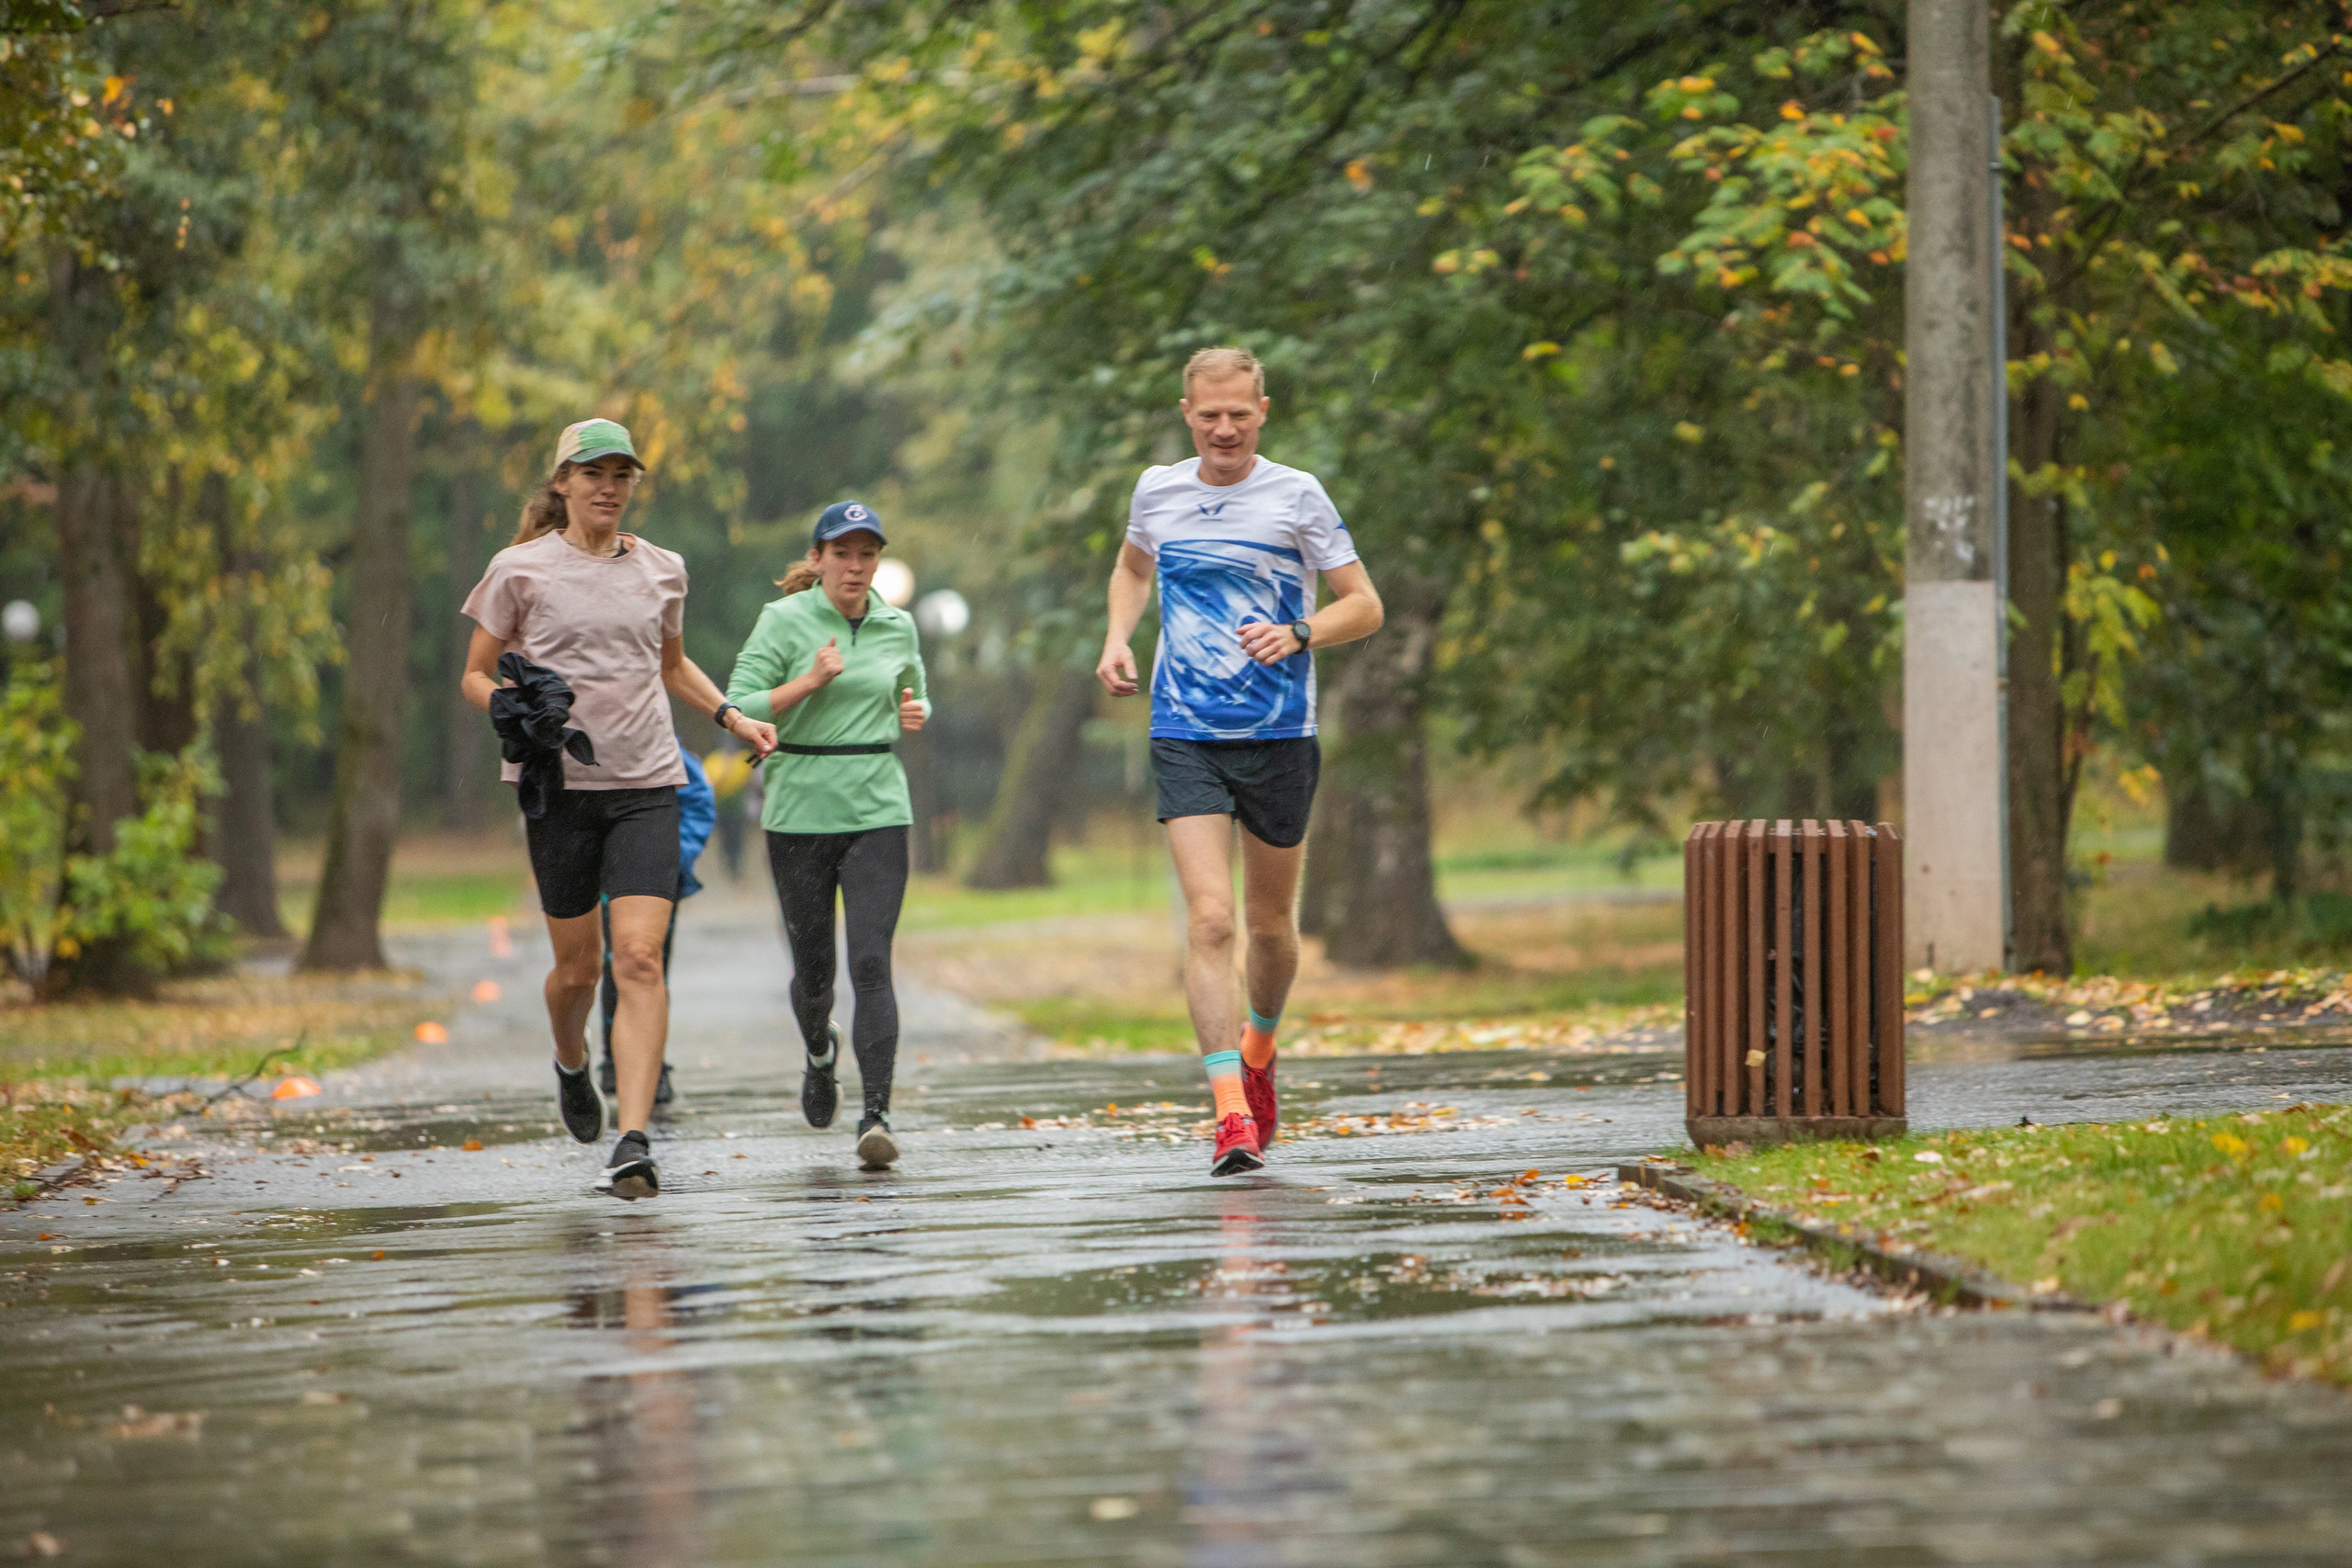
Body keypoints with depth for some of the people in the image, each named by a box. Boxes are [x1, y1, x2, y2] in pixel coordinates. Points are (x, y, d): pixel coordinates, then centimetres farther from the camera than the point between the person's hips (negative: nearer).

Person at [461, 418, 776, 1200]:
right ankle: (572, 1064, 42)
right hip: (560, 785, -1)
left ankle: (633, 1143, -20)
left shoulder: (661, 570, 10)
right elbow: (476, 677, 5)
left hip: (647, 784, 1)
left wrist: (730, 716, 11)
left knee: (639, 958, -14)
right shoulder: (521, 570, 1)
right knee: (578, 966, 6)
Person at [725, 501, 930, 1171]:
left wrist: (915, 713, 3)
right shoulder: (785, 620, -3)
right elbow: (737, 708, -8)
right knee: (813, 966, 8)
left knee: (872, 964, -13)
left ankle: (876, 1115, -17)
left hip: (878, 813, 1)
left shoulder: (898, 627, 8)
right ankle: (820, 1052, 43)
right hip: (799, 813, -1)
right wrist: (810, 682, -19)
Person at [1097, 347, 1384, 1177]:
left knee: (1270, 925, 12)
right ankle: (1231, 1112, -18)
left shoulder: (1296, 495, -3)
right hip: (1185, 736, 1)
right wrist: (1117, 640, 9)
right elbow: (1133, 566, 28)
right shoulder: (1156, 491, 6)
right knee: (1209, 919, -14)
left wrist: (1299, 634, -20)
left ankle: (1259, 1049, 42)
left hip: (1280, 734, 0)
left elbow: (1364, 605, -1)